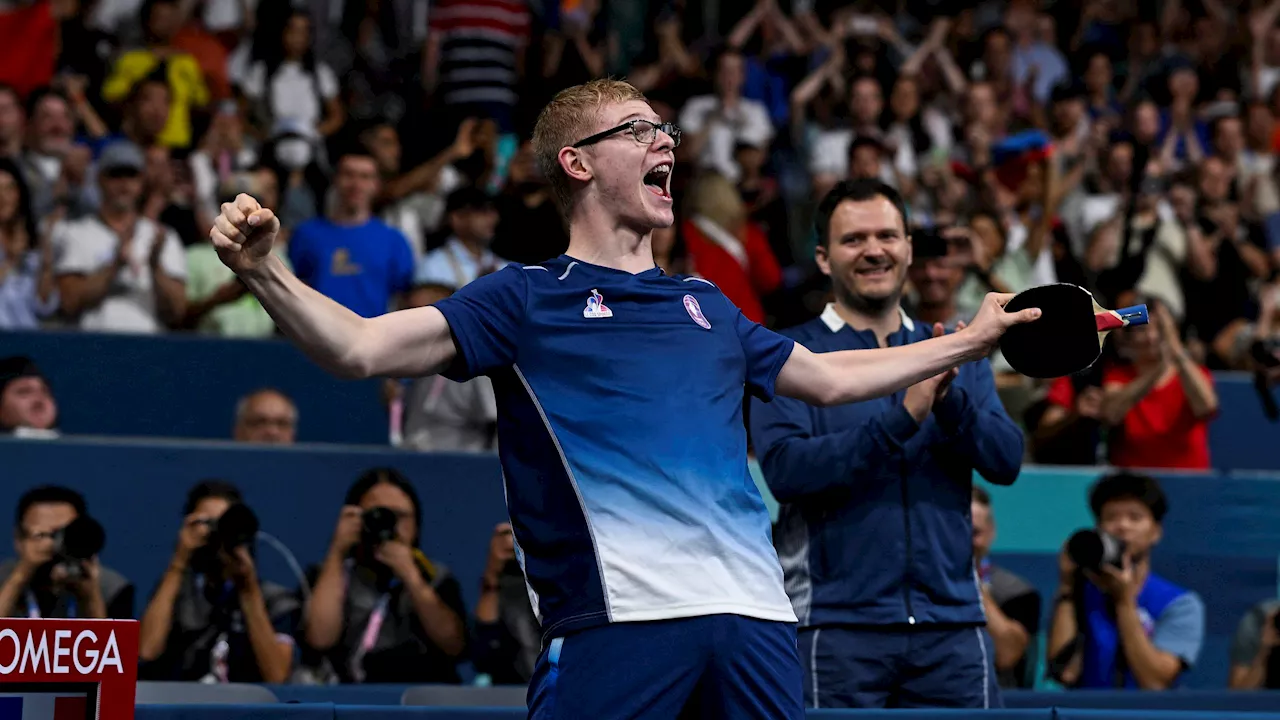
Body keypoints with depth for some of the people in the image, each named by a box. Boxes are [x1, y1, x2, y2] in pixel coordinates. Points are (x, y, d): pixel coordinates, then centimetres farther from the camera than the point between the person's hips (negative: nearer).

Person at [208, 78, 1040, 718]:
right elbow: (360, 348, -1)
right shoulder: (525, 299, 9)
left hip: (752, 611, 5)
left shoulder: (706, 304, 25)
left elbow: (830, 378, 39)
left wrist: (971, 340, 43)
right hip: (620, 612, -5)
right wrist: (263, 269, -17)